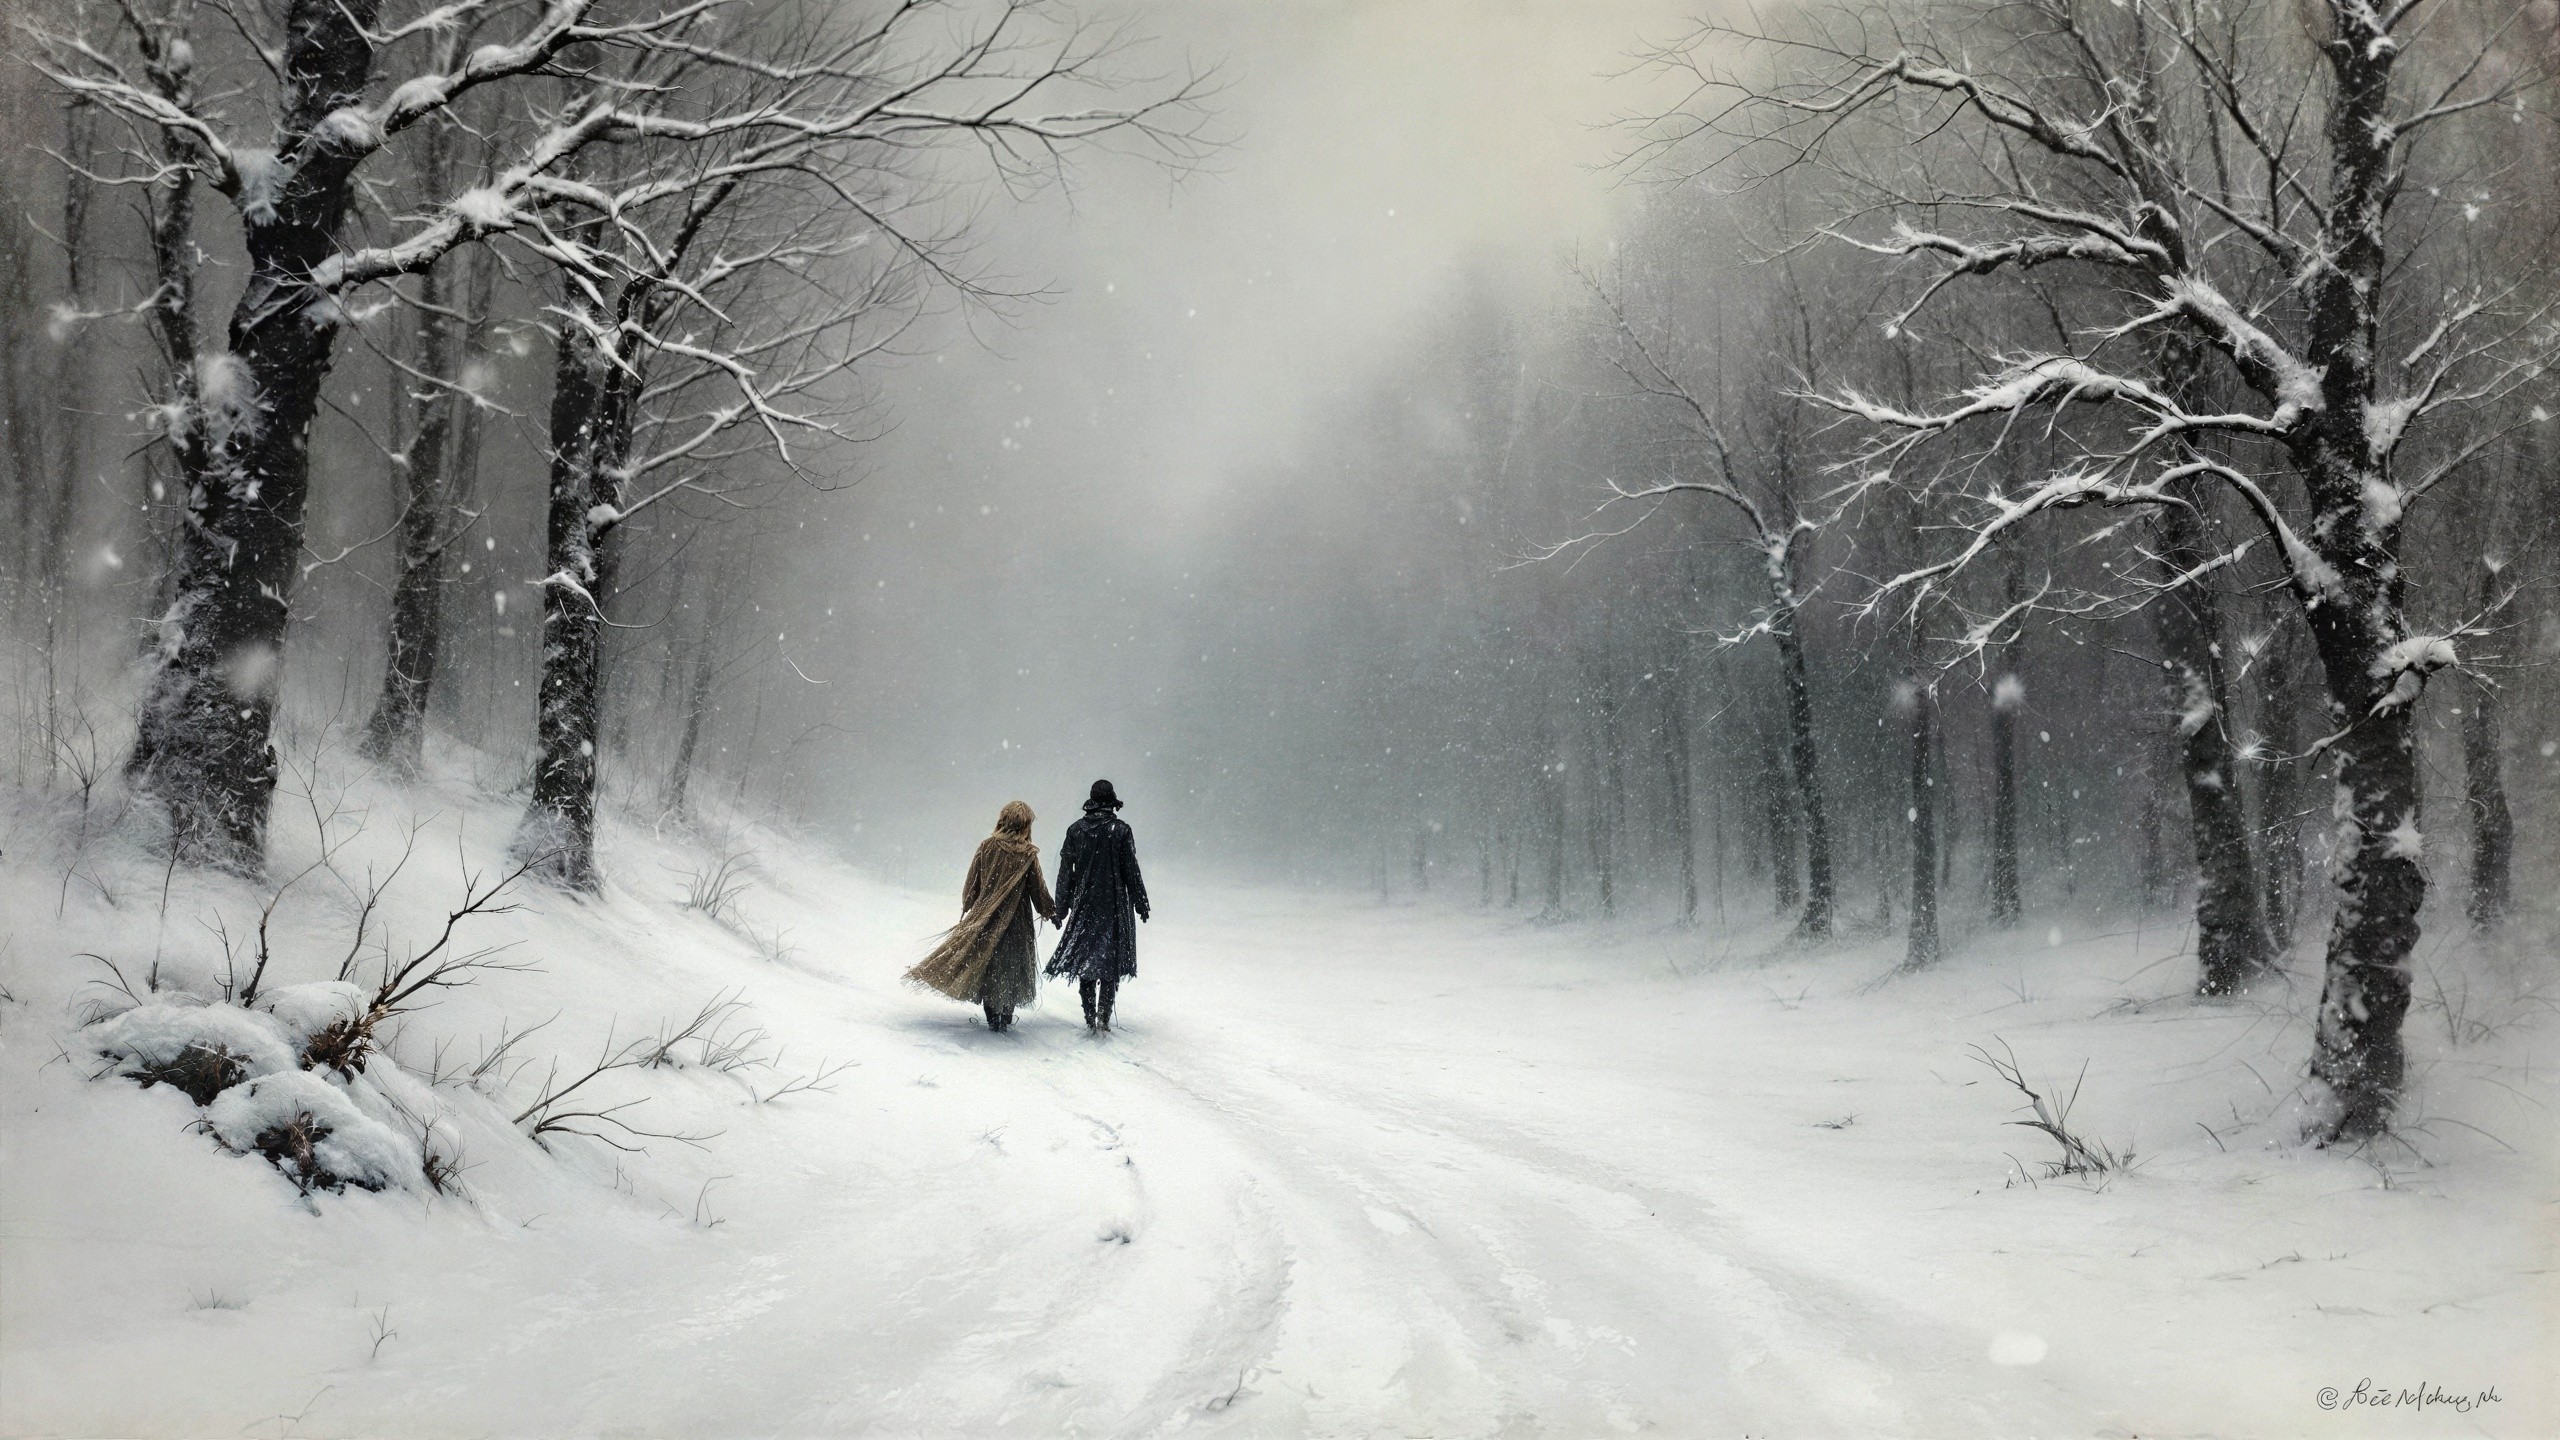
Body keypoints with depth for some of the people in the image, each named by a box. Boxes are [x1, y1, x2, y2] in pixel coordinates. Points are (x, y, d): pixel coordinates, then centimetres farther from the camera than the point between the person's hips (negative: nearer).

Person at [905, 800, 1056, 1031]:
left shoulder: (987, 847, -5)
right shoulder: (1028, 854, -11)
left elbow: (972, 882, 3)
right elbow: (1038, 887, -4)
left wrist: (967, 906, 18)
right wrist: (1049, 911, 12)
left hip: (985, 916, 2)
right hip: (1016, 921, -2)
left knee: (987, 965, 10)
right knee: (1012, 965, 10)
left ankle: (992, 1017, 10)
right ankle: (1006, 1017, 12)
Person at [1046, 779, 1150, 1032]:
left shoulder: (1075, 830, 1)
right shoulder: (1121, 830, -8)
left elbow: (1065, 872, 5)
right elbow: (1131, 870, -6)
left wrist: (1061, 907, 12)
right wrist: (1141, 903, 3)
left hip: (1083, 906, 3)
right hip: (1115, 906, -3)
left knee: (1085, 958, 12)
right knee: (1111, 963, 3)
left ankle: (1090, 1018, 13)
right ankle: (1103, 1018, -8)